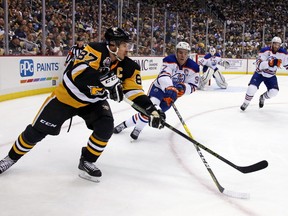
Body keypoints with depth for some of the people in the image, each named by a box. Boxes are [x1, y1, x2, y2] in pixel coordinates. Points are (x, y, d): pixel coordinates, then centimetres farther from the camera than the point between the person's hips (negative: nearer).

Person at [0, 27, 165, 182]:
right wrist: (105, 80, -51)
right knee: (37, 131, 2)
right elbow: (79, 72, -41)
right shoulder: (96, 50, -28)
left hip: (94, 101, 4)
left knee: (106, 127, -20)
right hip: (67, 96, -4)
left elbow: (135, 91, -15)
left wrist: (152, 110, -27)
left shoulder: (127, 66, -14)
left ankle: (87, 162, 3)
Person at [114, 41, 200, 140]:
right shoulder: (170, 60, -22)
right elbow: (163, 76, -38)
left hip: (174, 92, 4)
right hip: (159, 86, -4)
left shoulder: (193, 67, -12)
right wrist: (170, 89, -57)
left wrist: (183, 88, -35)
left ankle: (125, 124, 14)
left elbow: (192, 86, -12)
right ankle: (138, 128, -8)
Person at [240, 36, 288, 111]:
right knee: (252, 88, -23)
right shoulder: (264, 51, -23)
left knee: (274, 92, -14)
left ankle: (263, 97, 21)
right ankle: (246, 103, 5)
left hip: (271, 76, 3)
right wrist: (270, 63, -46)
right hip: (260, 73, -3)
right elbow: (259, 65, -33)